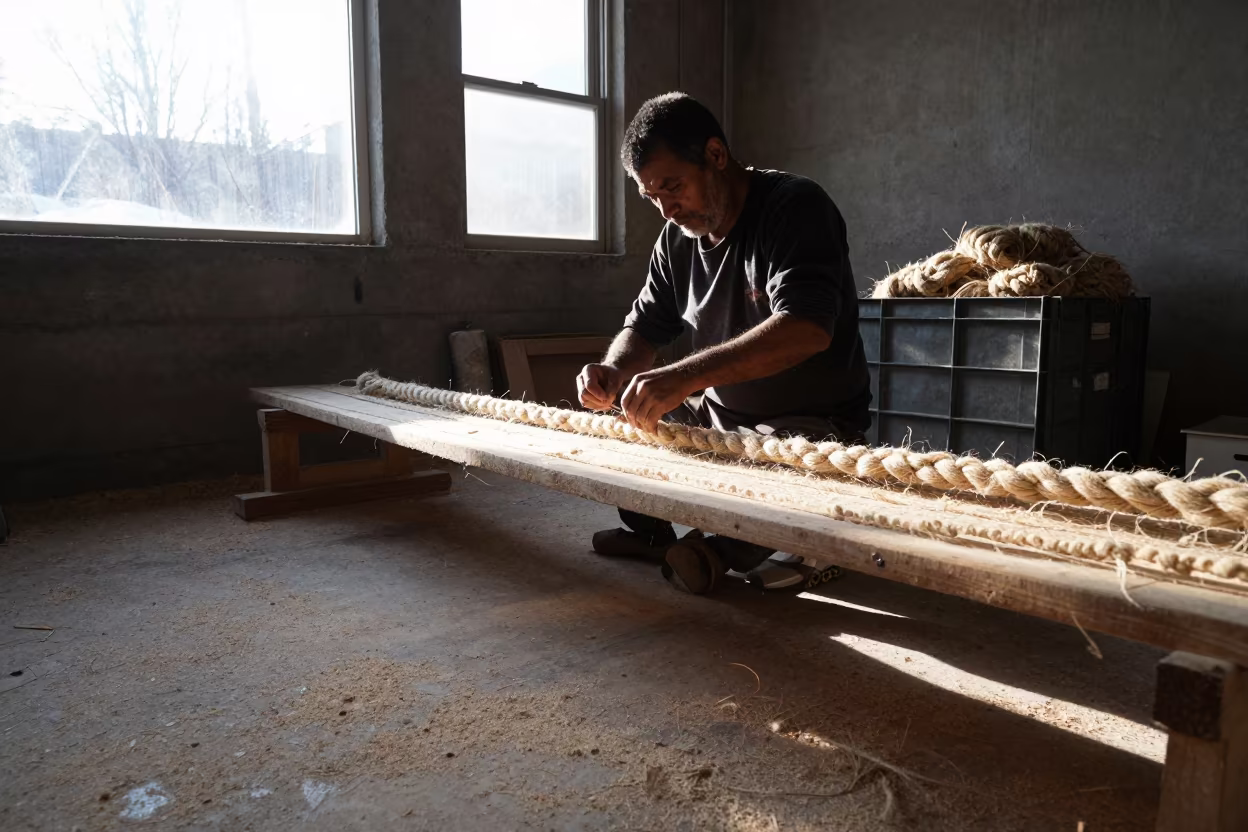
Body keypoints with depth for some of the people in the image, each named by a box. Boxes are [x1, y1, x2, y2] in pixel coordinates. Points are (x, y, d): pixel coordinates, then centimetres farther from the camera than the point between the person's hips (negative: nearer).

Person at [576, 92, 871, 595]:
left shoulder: (795, 207, -18)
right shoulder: (678, 239, 5)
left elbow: (807, 328, -34)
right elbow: (644, 327, 9)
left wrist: (684, 376, -44)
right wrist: (613, 371, -16)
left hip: (811, 426, -7)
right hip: (718, 415, 7)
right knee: (606, 423, 1)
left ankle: (728, 551, -6)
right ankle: (652, 536, 17)